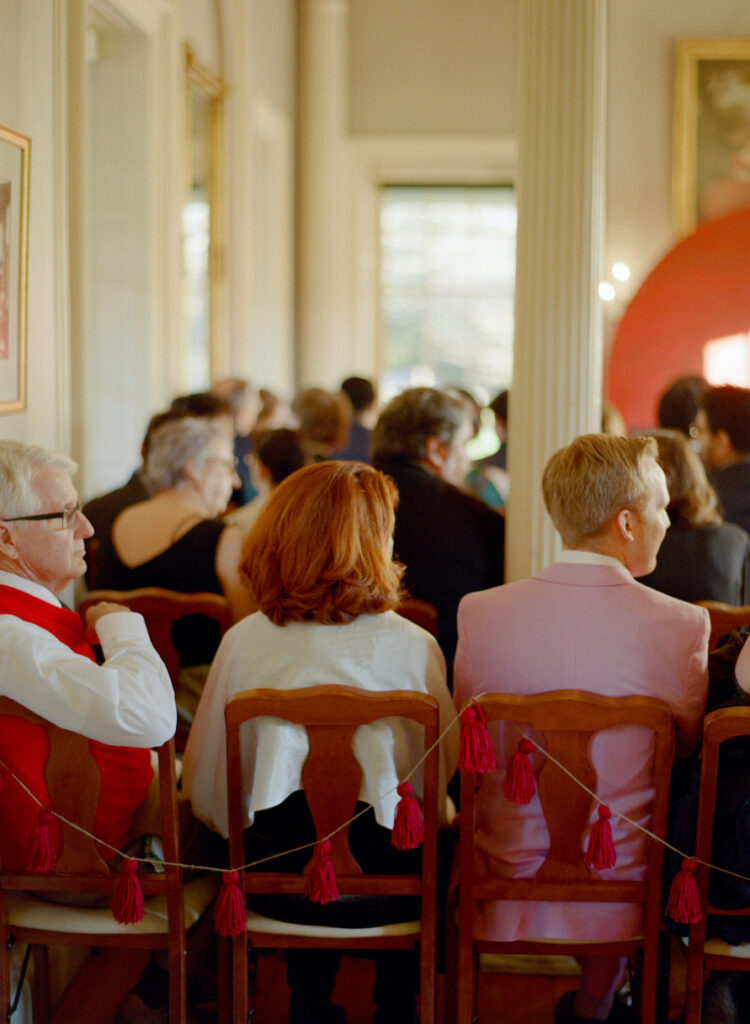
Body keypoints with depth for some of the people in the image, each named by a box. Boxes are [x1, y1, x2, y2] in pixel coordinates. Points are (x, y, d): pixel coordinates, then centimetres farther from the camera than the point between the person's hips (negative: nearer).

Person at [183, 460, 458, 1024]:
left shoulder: (244, 641, -4)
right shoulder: (412, 646, -9)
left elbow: (205, 788, 2)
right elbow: (444, 771, 3)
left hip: (275, 879, 2)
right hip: (381, 874, -2)